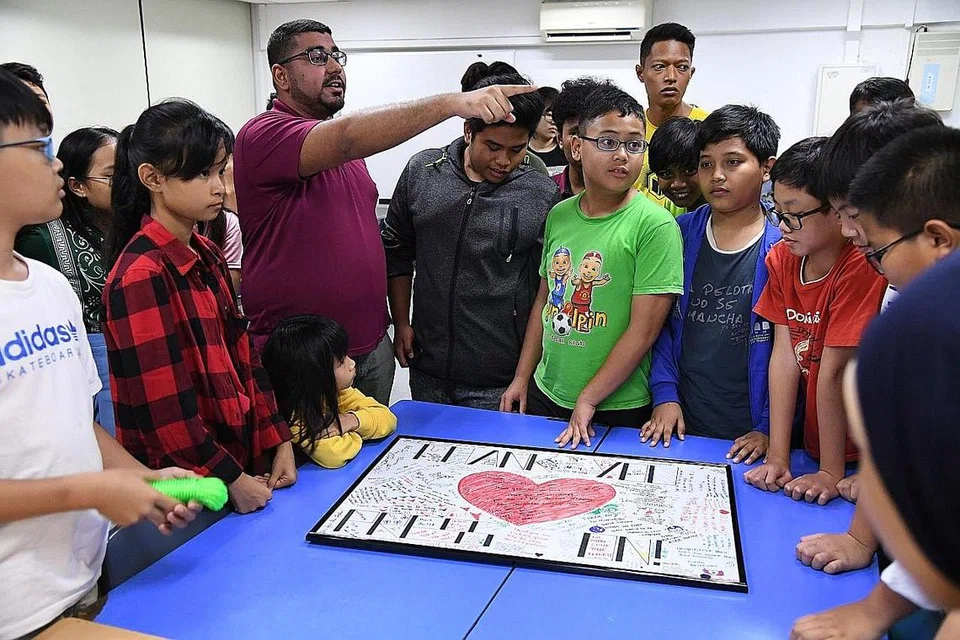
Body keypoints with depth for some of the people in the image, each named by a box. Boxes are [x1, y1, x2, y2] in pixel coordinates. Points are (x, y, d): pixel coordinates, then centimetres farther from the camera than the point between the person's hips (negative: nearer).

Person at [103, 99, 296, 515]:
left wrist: (279, 442, 4)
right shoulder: (142, 275, -19)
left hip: (244, 458, 8)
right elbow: (165, 408, -20)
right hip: (185, 487, -8)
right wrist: (232, 479, -14)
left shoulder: (207, 257, 7)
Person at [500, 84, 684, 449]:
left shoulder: (654, 225, -14)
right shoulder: (559, 215, 3)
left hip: (617, 410, -5)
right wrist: (521, 378, 10)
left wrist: (588, 400, -13)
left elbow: (644, 331, -16)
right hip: (544, 395, 5)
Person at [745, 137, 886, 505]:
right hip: (812, 445, 5)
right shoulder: (781, 258, -5)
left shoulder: (861, 266, -24)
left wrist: (831, 473, -17)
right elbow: (785, 355, -8)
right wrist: (777, 457, -11)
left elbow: (833, 372, -23)